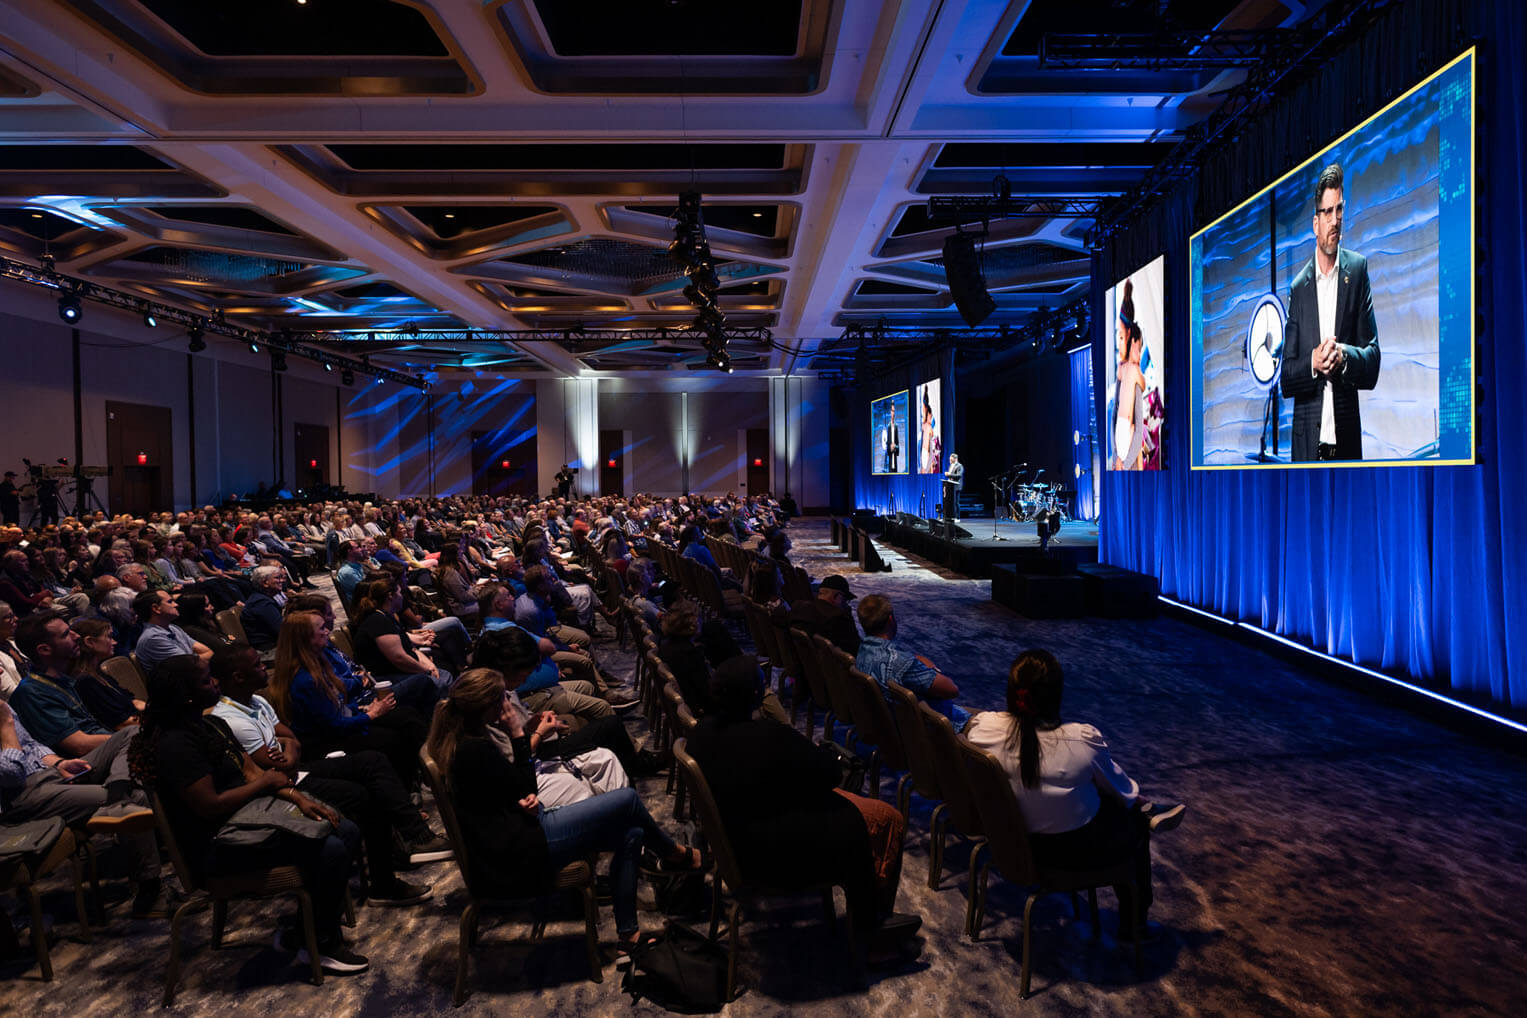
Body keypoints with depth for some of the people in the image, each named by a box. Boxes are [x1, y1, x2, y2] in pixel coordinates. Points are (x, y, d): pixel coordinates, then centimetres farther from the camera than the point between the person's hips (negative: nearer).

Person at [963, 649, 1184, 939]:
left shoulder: (982, 727, -21)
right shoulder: (1083, 740, -29)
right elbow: (1121, 789, -7)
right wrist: (1137, 798, 18)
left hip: (1011, 838, 4)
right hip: (1077, 850, -3)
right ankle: (1133, 924, 44)